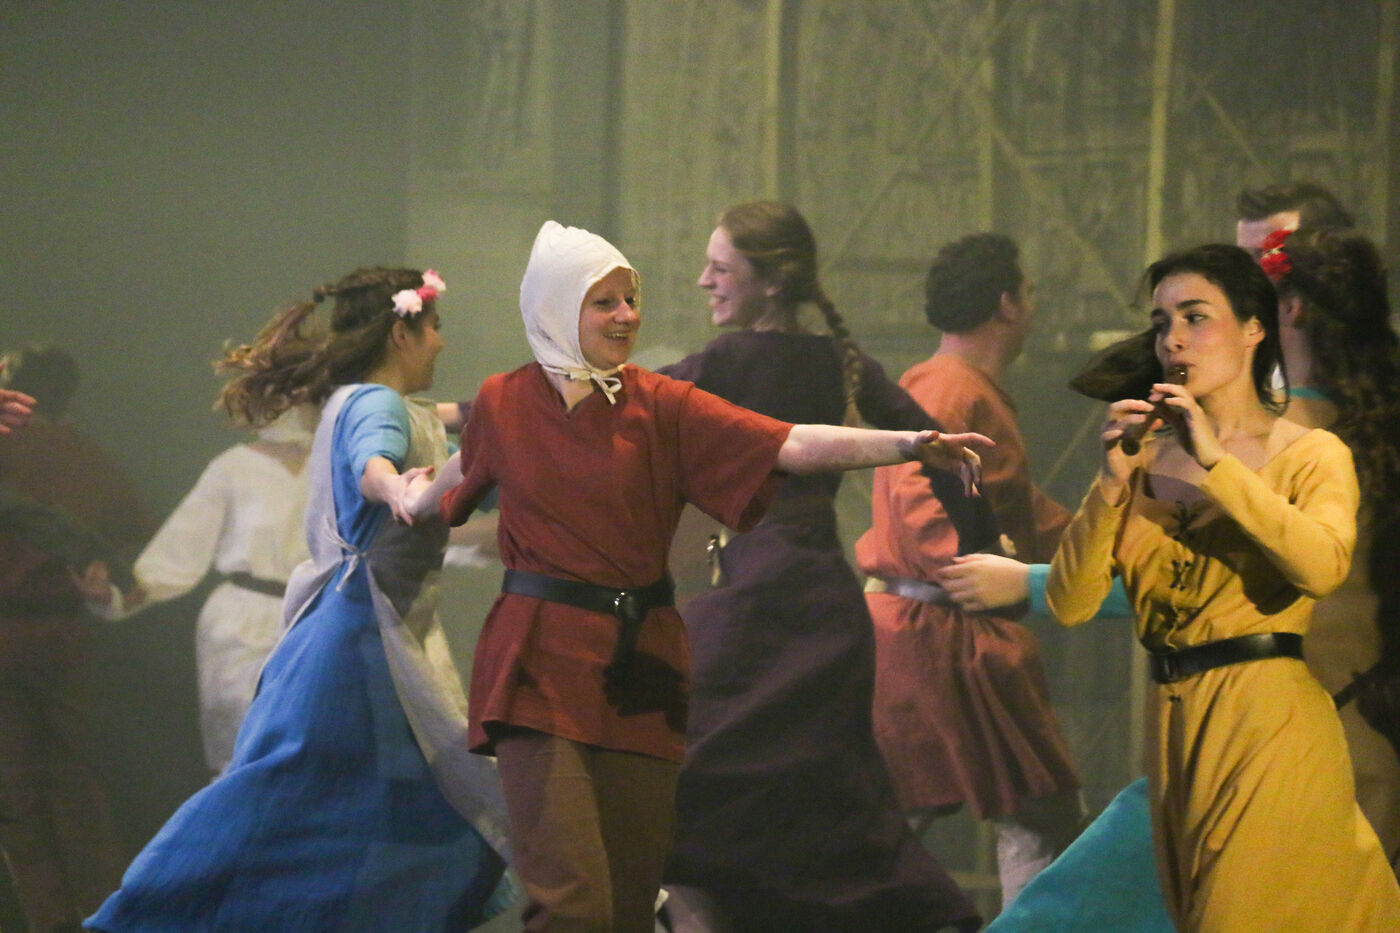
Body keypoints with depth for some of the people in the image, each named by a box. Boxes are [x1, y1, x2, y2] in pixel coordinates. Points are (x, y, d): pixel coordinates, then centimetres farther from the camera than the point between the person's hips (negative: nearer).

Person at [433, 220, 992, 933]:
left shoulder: (662, 407, 2)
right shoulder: (502, 405, 3)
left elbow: (791, 446, -11)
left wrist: (911, 444, -22)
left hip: (638, 669, 2)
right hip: (541, 669, -2)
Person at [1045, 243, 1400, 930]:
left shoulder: (1311, 455, 0)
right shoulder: (1145, 461, 12)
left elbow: (1321, 566, -22)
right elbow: (1069, 605, 3)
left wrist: (1215, 463, -19)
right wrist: (1112, 481, -9)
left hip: (1268, 721, -5)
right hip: (1174, 724, 5)